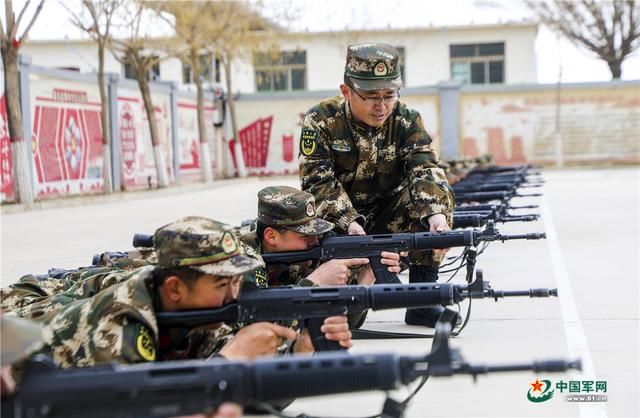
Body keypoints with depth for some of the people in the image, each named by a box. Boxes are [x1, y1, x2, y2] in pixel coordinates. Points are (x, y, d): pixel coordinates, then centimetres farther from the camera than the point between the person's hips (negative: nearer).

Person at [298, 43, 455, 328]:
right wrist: (350, 224, -35)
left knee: (437, 194, -22)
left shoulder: (407, 121, -6)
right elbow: (318, 181, -19)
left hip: (389, 218, 3)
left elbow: (426, 171, -19)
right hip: (337, 222, -3)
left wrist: (437, 214, -40)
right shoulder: (321, 122, -12)